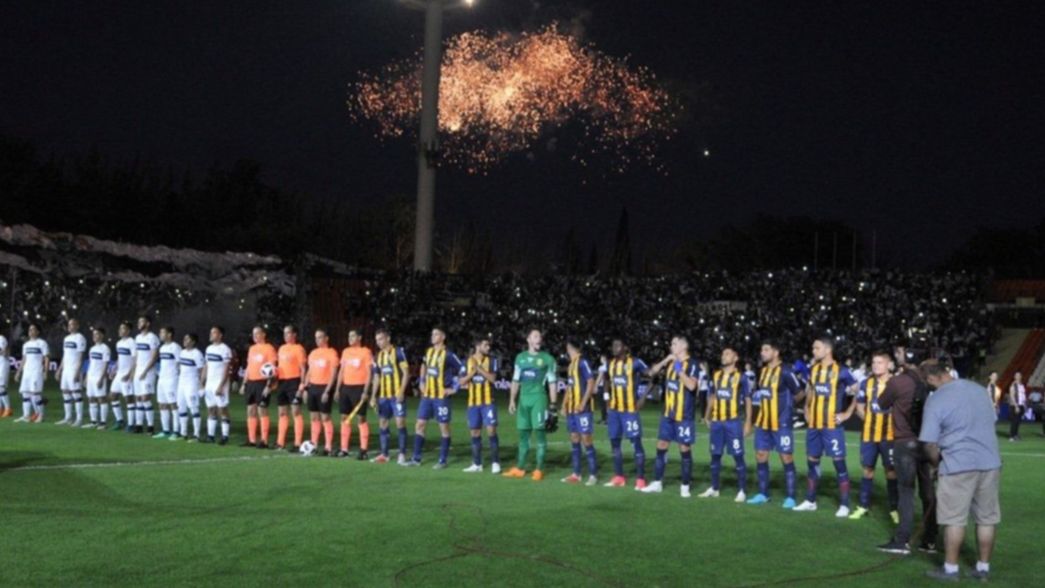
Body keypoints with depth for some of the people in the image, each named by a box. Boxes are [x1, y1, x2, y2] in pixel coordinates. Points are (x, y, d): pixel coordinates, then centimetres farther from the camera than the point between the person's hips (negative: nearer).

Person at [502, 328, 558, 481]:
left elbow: (552, 382, 1)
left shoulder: (547, 359, 1)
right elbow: (516, 381, 16)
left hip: (539, 399, -4)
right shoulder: (520, 358, 12)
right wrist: (512, 400, 10)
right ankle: (520, 468, 15)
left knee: (540, 432, -5)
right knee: (523, 433, 8)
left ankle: (539, 469, 0)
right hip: (524, 399, 4)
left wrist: (553, 404, -4)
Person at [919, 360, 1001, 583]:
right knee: (986, 518, 11)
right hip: (990, 461, 6)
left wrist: (937, 461, 10)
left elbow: (930, 443, -10)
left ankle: (950, 568, 9)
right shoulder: (979, 389, 9)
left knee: (954, 519, 3)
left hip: (959, 464, -6)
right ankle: (983, 568, 17)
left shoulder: (936, 400, -10)